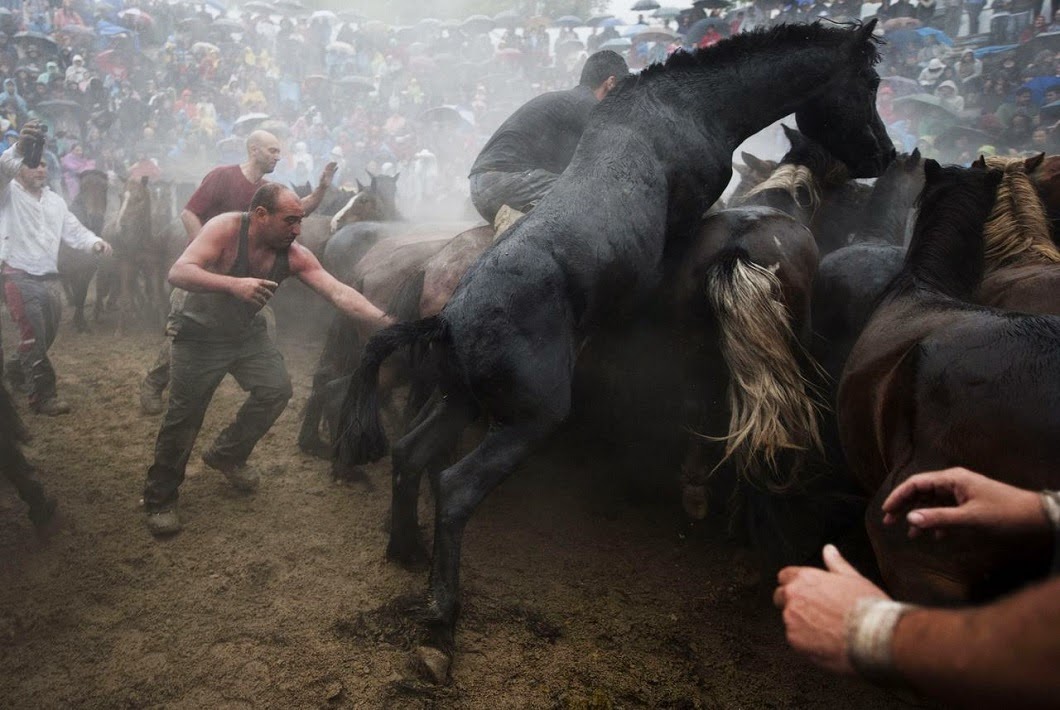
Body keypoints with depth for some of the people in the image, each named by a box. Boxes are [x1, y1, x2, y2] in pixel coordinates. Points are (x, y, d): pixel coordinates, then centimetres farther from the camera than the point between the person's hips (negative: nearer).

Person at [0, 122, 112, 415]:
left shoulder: (56, 201, 18)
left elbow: (74, 231, 12)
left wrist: (95, 243, -10)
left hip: (50, 277, 6)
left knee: (48, 334, 13)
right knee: (33, 335, -12)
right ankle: (43, 394, -10)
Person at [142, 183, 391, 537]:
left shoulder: (294, 255, -16)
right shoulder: (226, 228, -27)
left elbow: (339, 292, -25)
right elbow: (178, 273, -36)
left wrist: (387, 323, -38)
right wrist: (234, 284, -52)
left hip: (247, 332, 5)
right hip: (200, 335, -4)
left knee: (277, 389, -8)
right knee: (184, 415, -4)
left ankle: (227, 454, 19)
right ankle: (159, 498, 17)